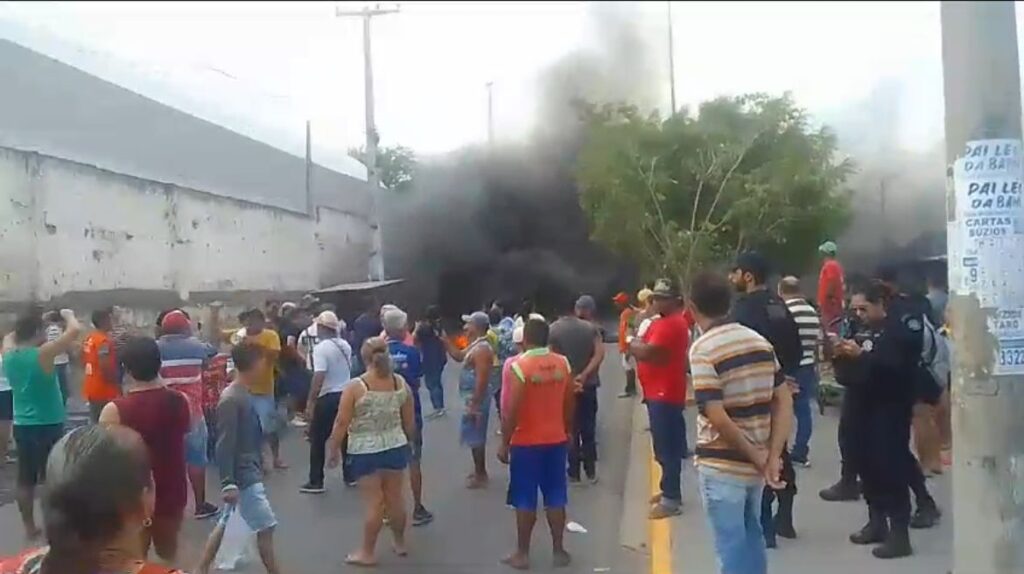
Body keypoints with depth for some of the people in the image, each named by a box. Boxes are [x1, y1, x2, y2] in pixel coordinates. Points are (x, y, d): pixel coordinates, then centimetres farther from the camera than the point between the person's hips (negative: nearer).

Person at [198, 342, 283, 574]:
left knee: (226, 524, 18)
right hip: (243, 477, -9)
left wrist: (260, 464, 22)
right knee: (266, 527, -1)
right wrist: (228, 483, -23)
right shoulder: (231, 400, -21)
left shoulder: (245, 394, 7)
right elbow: (224, 446, -22)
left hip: (250, 472, 9)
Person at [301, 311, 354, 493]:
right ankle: (350, 476, 21)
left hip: (328, 398, -7)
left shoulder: (321, 348, -16)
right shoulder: (345, 345, 6)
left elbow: (319, 377, -23)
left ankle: (316, 482, 6)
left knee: (317, 439, 3)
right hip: (346, 395, 7)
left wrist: (310, 401, -20)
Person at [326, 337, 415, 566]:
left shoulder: (356, 386, -14)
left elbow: (342, 423, -12)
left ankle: (367, 552, 15)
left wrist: (334, 449, 1)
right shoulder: (401, 383, -3)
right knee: (395, 498, 16)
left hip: (365, 452, -4)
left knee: (374, 502, 3)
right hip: (396, 447, 4)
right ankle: (400, 543, 31)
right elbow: (409, 421, 5)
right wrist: (409, 442, 21)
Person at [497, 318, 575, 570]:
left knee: (525, 500, 6)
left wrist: (504, 443, -8)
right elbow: (569, 404, 8)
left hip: (526, 443, -5)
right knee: (555, 498, 13)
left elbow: (511, 410, -17)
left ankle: (522, 554, 15)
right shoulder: (563, 363, 0)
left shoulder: (518, 366, -16)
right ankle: (559, 550, 20)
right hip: (556, 441, 5)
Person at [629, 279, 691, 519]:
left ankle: (671, 499, -1)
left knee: (666, 447, -7)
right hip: (659, 392, 11)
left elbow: (647, 352, -25)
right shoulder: (665, 322, 18)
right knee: (666, 445, 18)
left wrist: (633, 344, -7)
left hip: (665, 394, -11)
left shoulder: (671, 324, -18)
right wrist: (638, 345, -3)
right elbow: (643, 348, 17)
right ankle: (669, 490, 28)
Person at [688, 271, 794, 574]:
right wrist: (772, 458, -5)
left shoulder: (702, 349, -16)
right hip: (756, 464, 6)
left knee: (732, 548, 6)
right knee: (751, 537, 23)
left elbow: (717, 417, -23)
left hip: (721, 466, -6)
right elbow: (784, 401, 2)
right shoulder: (760, 342, 4)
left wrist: (758, 459, -12)